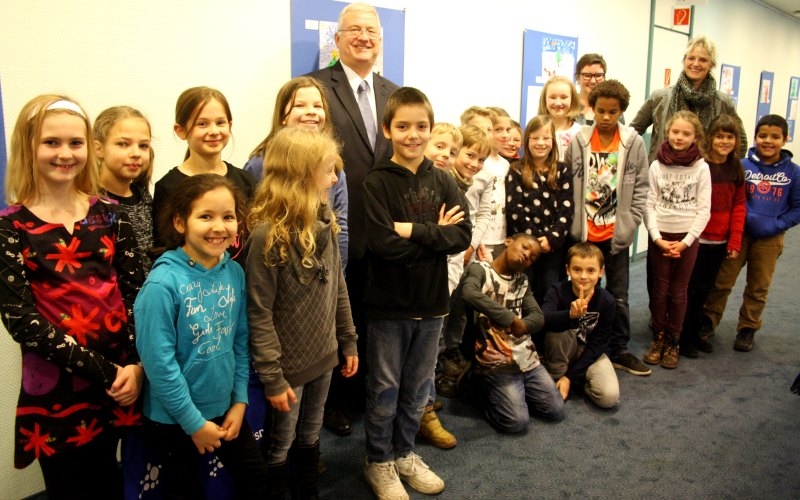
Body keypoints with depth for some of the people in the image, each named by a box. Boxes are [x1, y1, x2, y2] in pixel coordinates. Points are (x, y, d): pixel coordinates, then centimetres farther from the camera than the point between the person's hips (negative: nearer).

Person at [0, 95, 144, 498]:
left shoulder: (109, 215, 3)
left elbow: (136, 294, 3)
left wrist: (137, 366, -11)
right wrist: (105, 371, -16)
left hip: (120, 382, 3)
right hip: (55, 389, -2)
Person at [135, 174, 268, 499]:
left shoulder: (235, 272, -7)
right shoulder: (163, 283, -24)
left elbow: (241, 342, 2)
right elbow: (158, 362, -22)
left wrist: (240, 400, 0)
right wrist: (194, 422, -15)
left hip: (225, 407, 5)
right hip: (175, 416, -5)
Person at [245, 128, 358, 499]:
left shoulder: (324, 223, 0)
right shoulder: (267, 236, -21)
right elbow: (259, 314, -19)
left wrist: (348, 342, 10)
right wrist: (272, 377, -17)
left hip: (323, 356, 6)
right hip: (288, 364, -6)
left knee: (310, 438, 22)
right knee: (280, 446, 14)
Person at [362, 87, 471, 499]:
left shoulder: (442, 181, 3)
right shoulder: (377, 182, -10)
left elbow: (462, 236, -9)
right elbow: (383, 243, -22)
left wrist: (413, 230, -19)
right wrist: (434, 233, -16)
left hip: (431, 302, 4)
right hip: (389, 304, -4)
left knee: (417, 386, 17)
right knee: (384, 388, 10)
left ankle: (404, 453, 36)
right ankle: (379, 461, 29)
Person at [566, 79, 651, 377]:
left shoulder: (634, 143, -3)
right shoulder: (578, 141, -4)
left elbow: (641, 188, 0)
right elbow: (567, 185, -1)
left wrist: (629, 225, -6)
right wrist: (572, 223, -5)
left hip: (616, 235, 0)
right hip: (583, 234, 0)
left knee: (618, 296, 10)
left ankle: (618, 350, 24)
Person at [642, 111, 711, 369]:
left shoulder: (701, 168, -2)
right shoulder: (657, 166, 0)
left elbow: (704, 209, -3)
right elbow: (649, 205, -2)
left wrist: (686, 241, -10)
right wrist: (657, 237, -10)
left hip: (687, 238, 0)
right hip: (659, 237, 1)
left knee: (678, 291, 6)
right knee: (660, 289, 6)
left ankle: (673, 342, 19)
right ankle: (658, 338, 20)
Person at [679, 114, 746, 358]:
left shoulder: (736, 169, 5)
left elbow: (739, 206, 5)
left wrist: (735, 241, 0)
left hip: (720, 242, 5)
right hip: (696, 239, -5)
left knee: (705, 289, 16)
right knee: (689, 289, 4)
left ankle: (694, 333, 29)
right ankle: (683, 337, 17)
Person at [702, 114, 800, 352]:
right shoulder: (743, 165, -6)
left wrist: (776, 225, -13)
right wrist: (749, 219, -17)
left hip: (770, 240, 1)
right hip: (740, 232, -1)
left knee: (758, 287, 13)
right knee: (722, 281, 4)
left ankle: (747, 328, 28)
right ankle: (709, 320, 20)